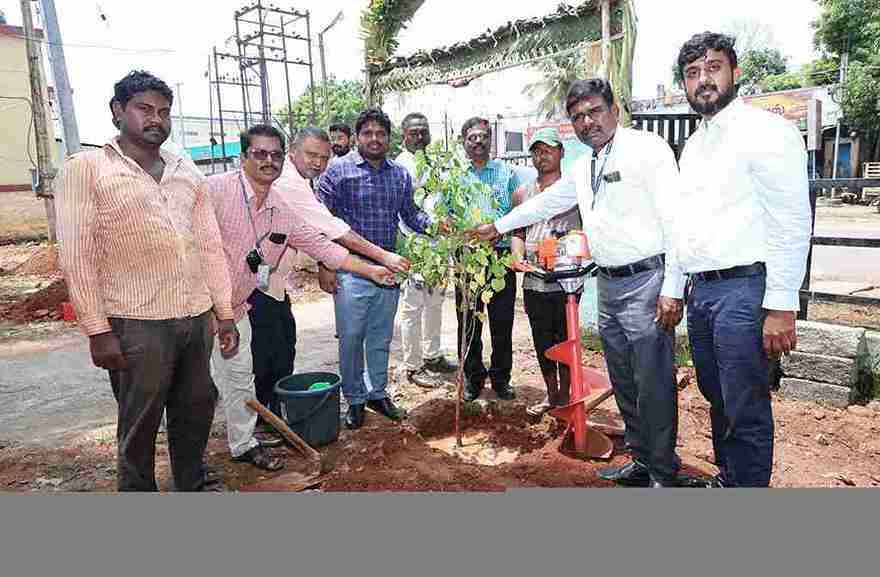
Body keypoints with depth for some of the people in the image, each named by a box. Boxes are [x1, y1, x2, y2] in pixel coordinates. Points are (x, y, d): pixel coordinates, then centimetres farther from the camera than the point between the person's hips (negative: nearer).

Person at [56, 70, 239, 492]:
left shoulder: (187, 174, 13)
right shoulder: (87, 168, -1)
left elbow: (211, 247, 12)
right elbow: (77, 256, -6)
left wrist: (225, 314, 8)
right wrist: (97, 330, -11)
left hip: (197, 318, 5)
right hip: (137, 324, -5)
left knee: (195, 414, 16)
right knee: (139, 426, 8)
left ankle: (192, 486, 35)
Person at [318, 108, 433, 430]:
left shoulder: (400, 175, 9)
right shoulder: (338, 172, -4)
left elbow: (410, 215, 14)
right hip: (351, 269, -4)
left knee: (381, 337, 15)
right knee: (351, 338, 4)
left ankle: (377, 393, 31)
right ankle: (355, 400, 22)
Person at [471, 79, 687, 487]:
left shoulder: (647, 148, -8)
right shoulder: (583, 167, 16)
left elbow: (675, 219, -14)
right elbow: (547, 202, 30)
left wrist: (672, 289, -18)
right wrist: (497, 226, 35)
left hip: (645, 282, -8)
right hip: (608, 285, 8)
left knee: (653, 385, -2)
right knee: (623, 382, 14)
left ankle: (664, 475, 15)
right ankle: (641, 461, 29)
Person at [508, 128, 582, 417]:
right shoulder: (522, 193, 14)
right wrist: (518, 257, -1)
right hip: (533, 281, 4)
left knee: (565, 338, 3)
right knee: (542, 340, 11)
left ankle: (565, 395, 20)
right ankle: (550, 393, 27)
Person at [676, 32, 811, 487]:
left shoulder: (766, 131, -8)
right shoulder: (693, 145, 17)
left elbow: (792, 222, -13)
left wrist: (781, 306, -18)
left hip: (743, 289, -8)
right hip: (700, 291, 8)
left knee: (746, 412, -1)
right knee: (716, 397, 20)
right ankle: (727, 478, 38)